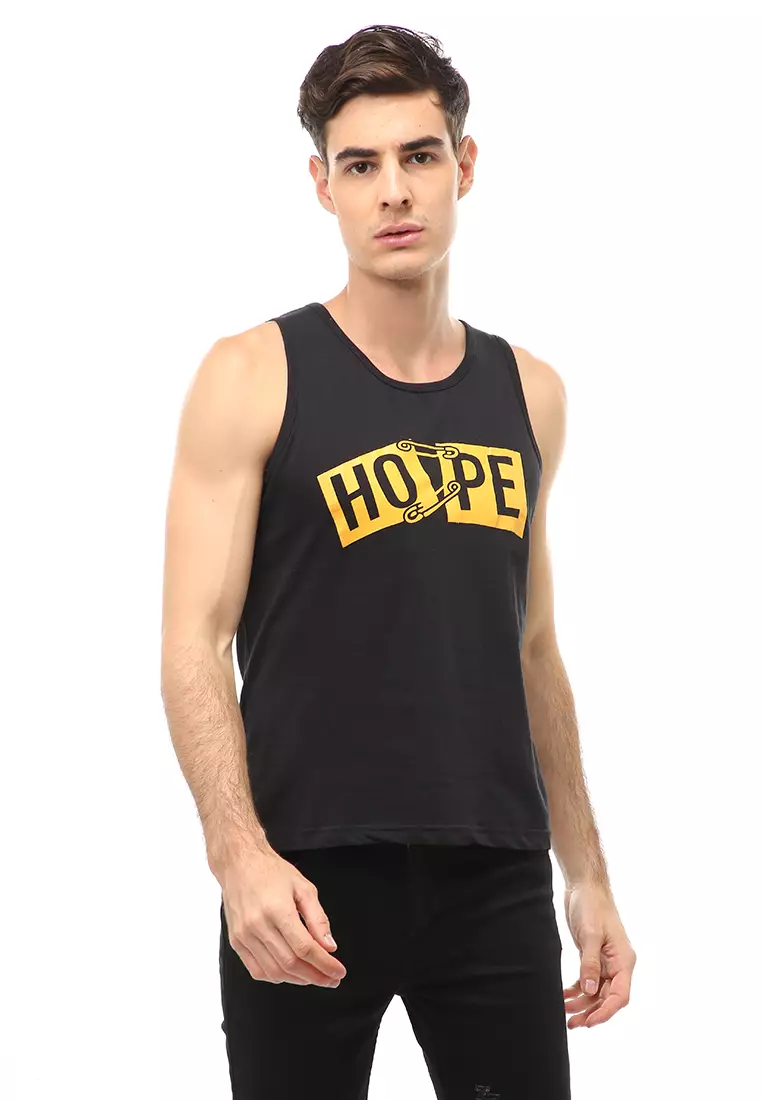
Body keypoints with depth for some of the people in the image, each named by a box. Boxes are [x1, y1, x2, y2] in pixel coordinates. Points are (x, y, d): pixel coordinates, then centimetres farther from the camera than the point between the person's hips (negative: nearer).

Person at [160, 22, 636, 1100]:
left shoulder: (528, 392, 10)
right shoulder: (254, 377, -4)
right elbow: (193, 644, -9)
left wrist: (587, 874, 15)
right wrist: (240, 854, -23)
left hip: (496, 878, 4)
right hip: (311, 878, -4)